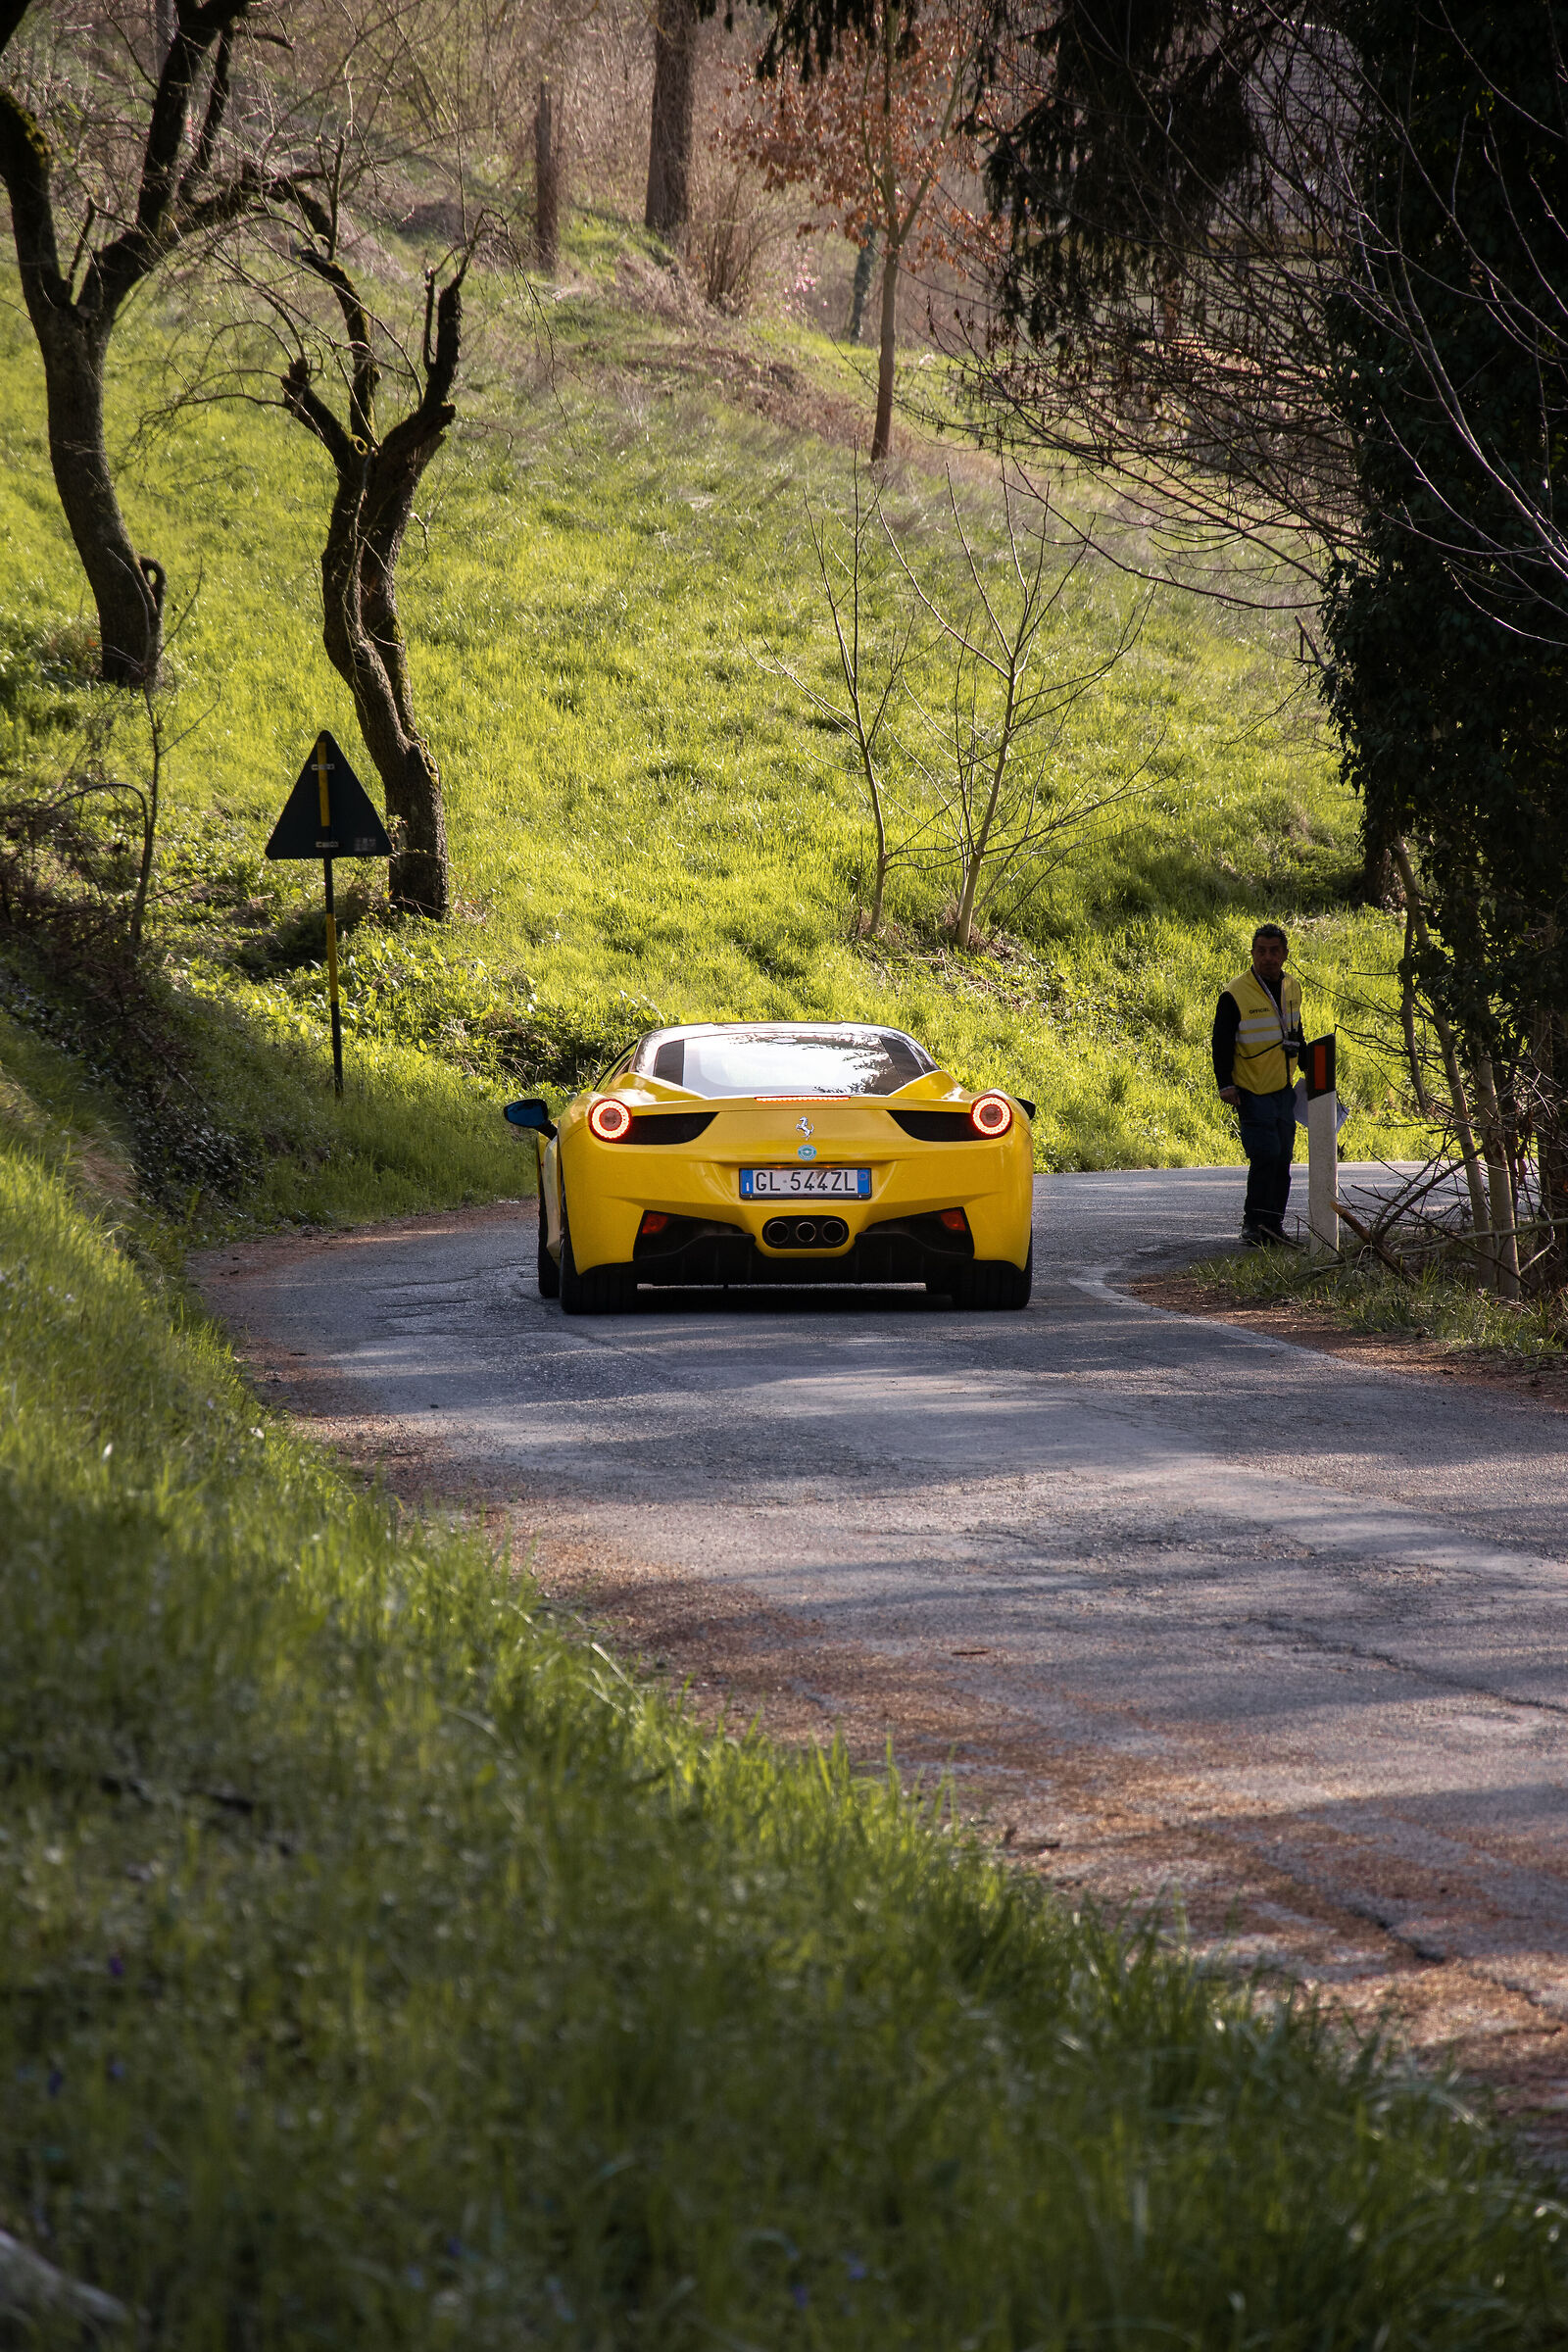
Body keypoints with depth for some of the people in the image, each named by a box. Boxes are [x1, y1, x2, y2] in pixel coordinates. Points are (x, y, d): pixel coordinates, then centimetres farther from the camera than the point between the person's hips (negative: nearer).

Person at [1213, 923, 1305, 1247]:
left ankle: (1273, 1226, 16)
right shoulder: (1235, 995, -12)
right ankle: (1255, 1224, -7)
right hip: (1252, 1091, -6)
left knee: (1282, 1159, 7)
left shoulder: (1292, 988, 8)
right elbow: (1221, 1042, -10)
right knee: (1265, 1154, -15)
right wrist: (1225, 1084, -18)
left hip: (1284, 1089, 6)